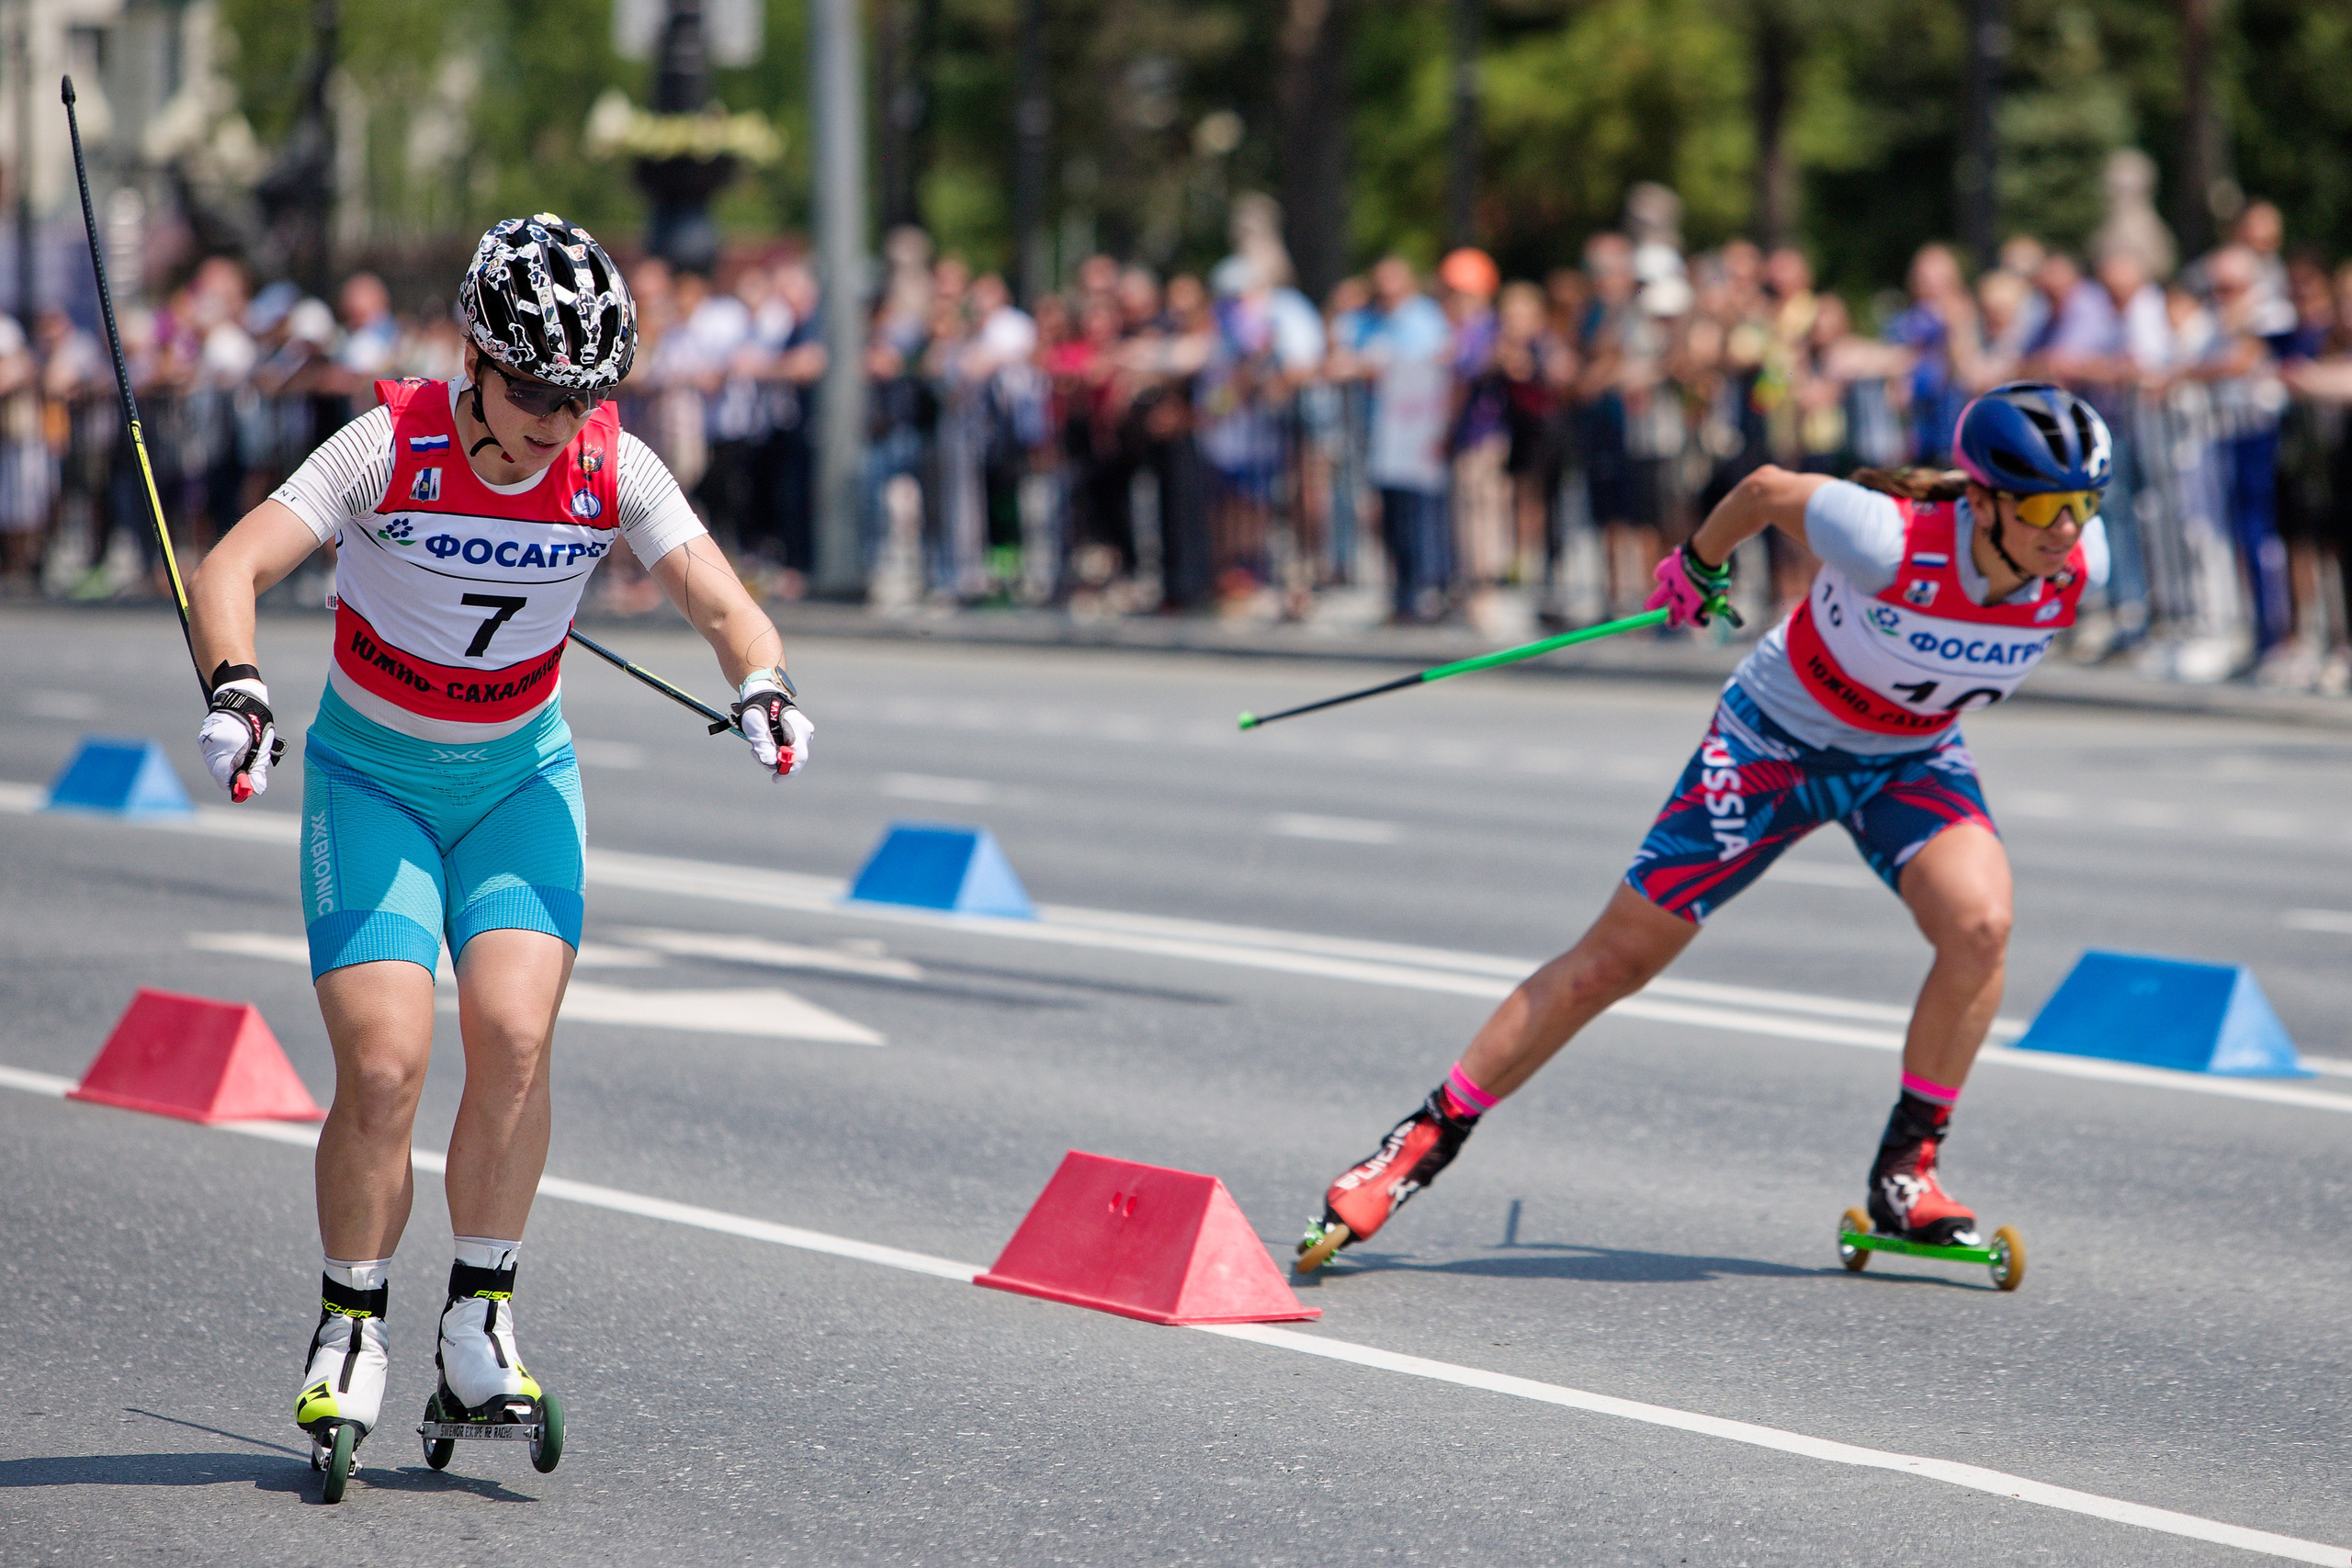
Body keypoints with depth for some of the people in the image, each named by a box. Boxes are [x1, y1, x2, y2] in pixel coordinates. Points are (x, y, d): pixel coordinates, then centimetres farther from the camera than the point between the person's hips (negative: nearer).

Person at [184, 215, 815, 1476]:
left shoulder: (614, 470, -13)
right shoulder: (393, 448, -21)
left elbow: (722, 604, -14)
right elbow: (230, 569, -27)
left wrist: (762, 687, -36)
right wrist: (235, 690, -45)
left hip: (520, 775, 2)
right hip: (372, 772, -2)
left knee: (513, 1036, -18)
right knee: (384, 1065, -14)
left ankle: (478, 1326, -3)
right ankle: (351, 1329, 6)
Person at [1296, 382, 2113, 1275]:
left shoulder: (2079, 564, -23)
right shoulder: (1889, 539, -36)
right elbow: (1768, 489, -17)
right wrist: (1700, 566, 2)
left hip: (1910, 760, 3)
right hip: (1775, 739, -3)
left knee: (1979, 924, -25)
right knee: (1615, 959, -1)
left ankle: (1905, 1170, -7)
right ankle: (1427, 1139, 13)